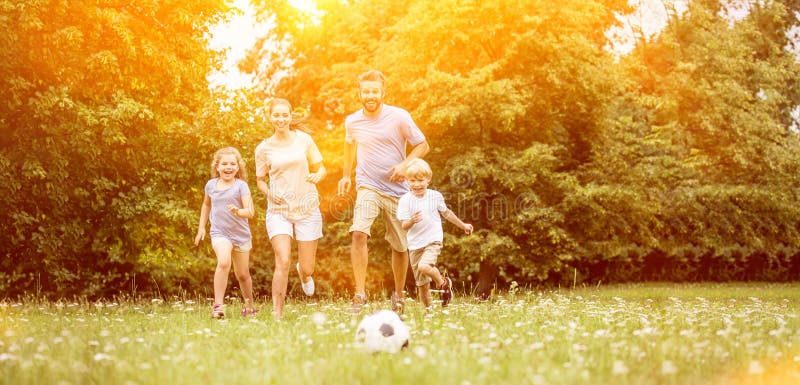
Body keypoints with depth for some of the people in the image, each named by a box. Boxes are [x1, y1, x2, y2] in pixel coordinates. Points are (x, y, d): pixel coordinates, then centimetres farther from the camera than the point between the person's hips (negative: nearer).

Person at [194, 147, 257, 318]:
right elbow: (206, 204, 23)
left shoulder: (241, 186, -8)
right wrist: (201, 227, 20)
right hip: (219, 233, 0)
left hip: (241, 234, 0)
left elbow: (250, 212, -15)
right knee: (224, 262, -28)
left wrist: (238, 212, -36)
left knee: (242, 274, 11)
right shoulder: (211, 185, 3)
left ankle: (249, 305, 35)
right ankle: (218, 304, -26)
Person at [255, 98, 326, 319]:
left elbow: (321, 168, 9)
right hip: (278, 210, -1)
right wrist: (269, 193, -7)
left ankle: (303, 273, 42)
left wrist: (317, 176, -14)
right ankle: (277, 314, -8)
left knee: (308, 268, 3)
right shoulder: (263, 149, 2)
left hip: (307, 209, 1)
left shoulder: (304, 140, 2)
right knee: (283, 262, -18)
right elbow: (260, 180, 14)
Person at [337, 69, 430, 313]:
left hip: (397, 190, 0)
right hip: (368, 187, 1)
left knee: (400, 246, 8)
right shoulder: (352, 122, 1)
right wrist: (346, 175, 27)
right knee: (359, 233, -25)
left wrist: (405, 165, -17)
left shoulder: (399, 117, -8)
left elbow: (422, 146, -1)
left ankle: (398, 296, 30)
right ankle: (360, 293, -21)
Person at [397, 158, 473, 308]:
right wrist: (412, 221, -33)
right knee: (422, 284, 5)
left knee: (424, 266, -29)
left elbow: (446, 213, 18)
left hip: (433, 241, -1)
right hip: (414, 245, 1)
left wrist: (463, 225, 28)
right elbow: (404, 226, -10)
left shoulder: (435, 196, 0)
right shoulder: (405, 200, -6)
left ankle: (443, 283, -2)